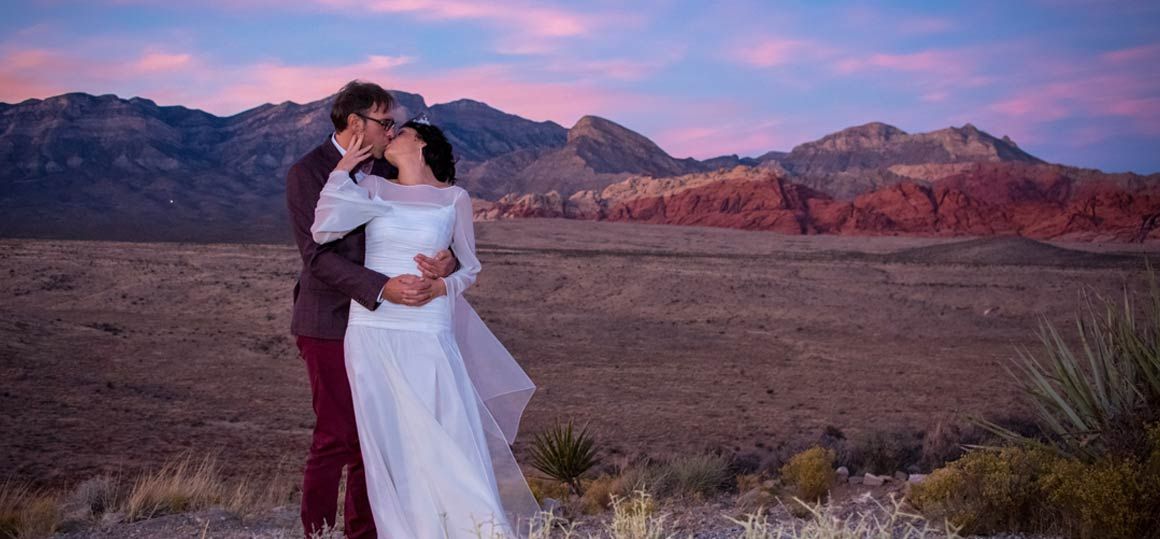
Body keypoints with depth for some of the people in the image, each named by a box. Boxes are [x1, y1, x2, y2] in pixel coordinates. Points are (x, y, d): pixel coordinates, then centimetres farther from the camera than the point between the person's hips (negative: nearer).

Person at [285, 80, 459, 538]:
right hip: (330, 324, -6)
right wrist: (383, 288, -31)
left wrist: (447, 259, -20)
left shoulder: (385, 169, 9)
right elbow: (318, 256, -19)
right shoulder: (307, 173, -10)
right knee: (336, 438, -7)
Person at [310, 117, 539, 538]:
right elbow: (324, 230, -9)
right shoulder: (371, 188, 6)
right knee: (388, 443, 4)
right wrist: (343, 168, -2)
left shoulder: (454, 199, 3)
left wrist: (439, 287, -8)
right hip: (371, 332, 2)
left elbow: (470, 267, 11)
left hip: (428, 336, -2)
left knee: (450, 441, -4)